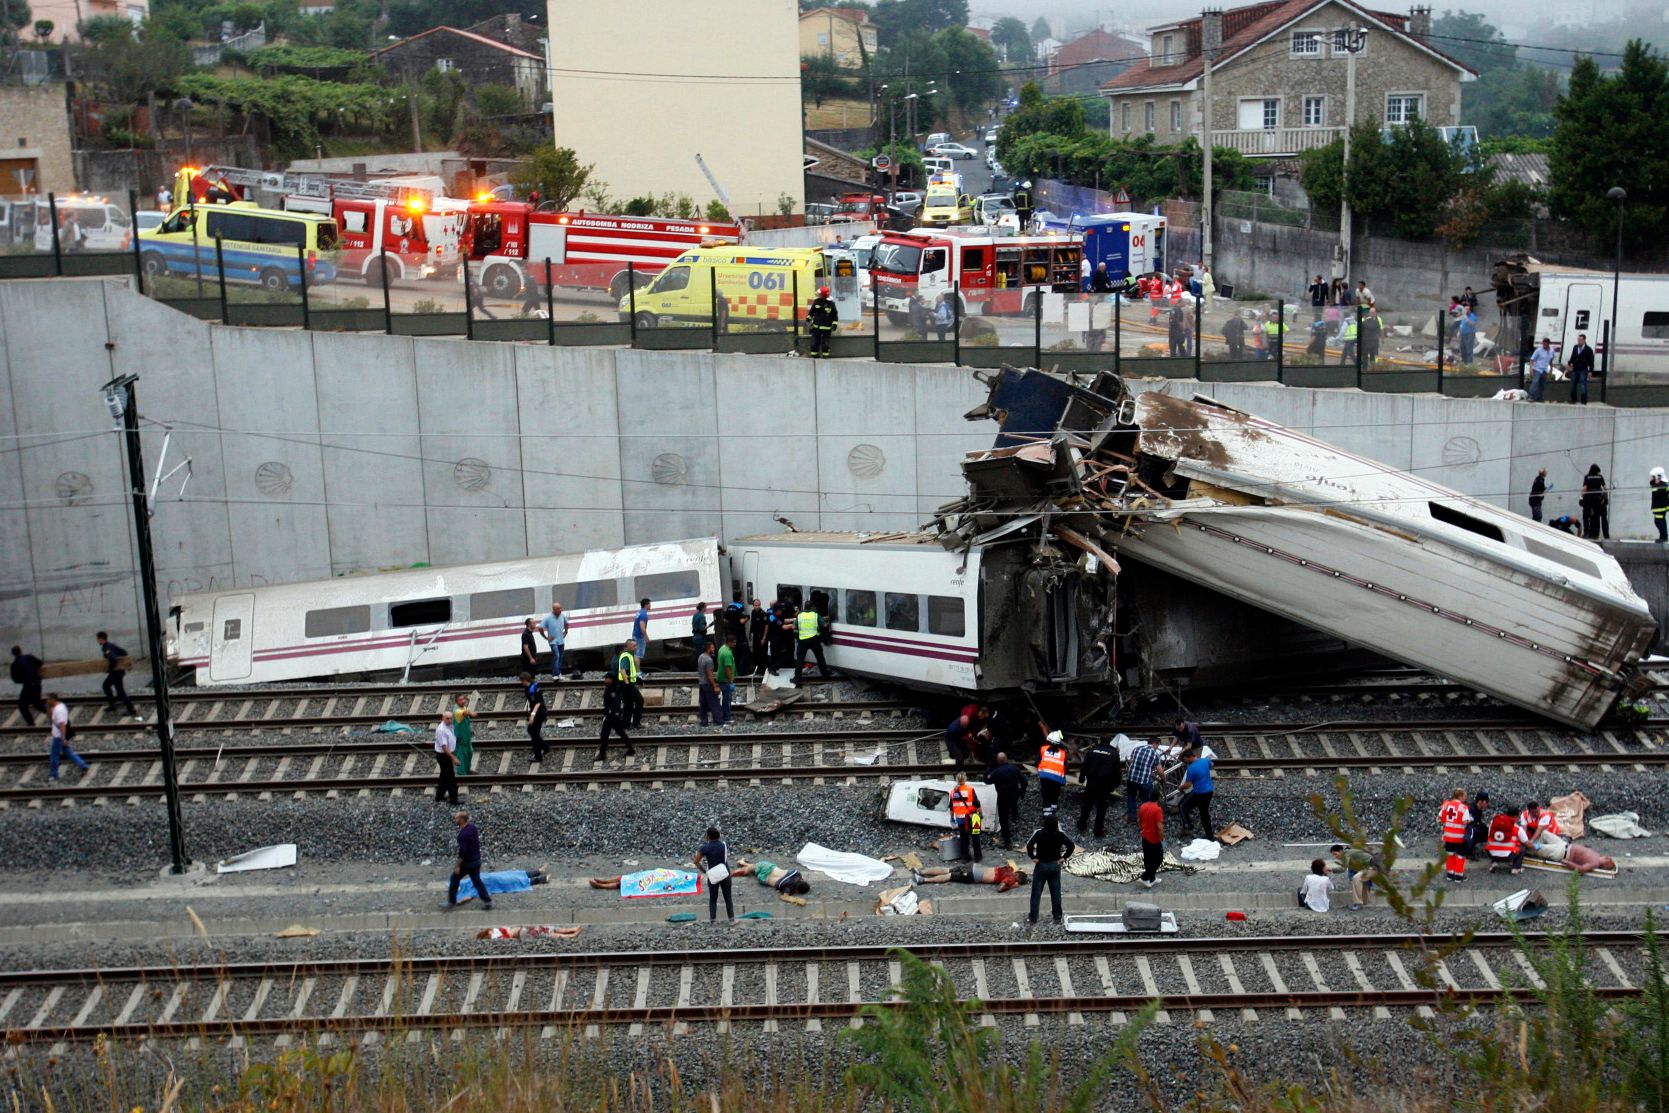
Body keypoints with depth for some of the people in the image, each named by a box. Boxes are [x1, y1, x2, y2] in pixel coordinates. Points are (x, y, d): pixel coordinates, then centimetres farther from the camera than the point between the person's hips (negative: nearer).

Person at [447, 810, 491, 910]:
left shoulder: (462, 834, -26)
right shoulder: (473, 827, -2)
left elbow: (462, 852, -26)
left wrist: (457, 866, -19)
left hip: (467, 862, -7)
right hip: (477, 860, 7)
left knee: (455, 879, 12)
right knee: (477, 881, 17)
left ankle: (452, 902, 20)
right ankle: (487, 901, 12)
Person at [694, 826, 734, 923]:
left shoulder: (705, 847, -16)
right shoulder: (724, 844, -8)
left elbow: (696, 861, -13)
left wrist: (702, 869, 2)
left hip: (713, 876, -1)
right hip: (725, 874, 1)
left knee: (713, 899, 15)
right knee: (728, 898, 11)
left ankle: (712, 919, 20)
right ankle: (732, 919, 15)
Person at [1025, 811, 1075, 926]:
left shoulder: (1039, 833, -15)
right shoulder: (1059, 835, -6)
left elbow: (1029, 845, -25)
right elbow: (1072, 845, -6)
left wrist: (1033, 857, -12)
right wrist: (1064, 857, 0)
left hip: (1041, 865, -3)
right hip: (1055, 865, 3)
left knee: (1036, 893, 5)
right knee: (1056, 892, 11)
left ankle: (1033, 917, 7)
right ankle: (1058, 917, 16)